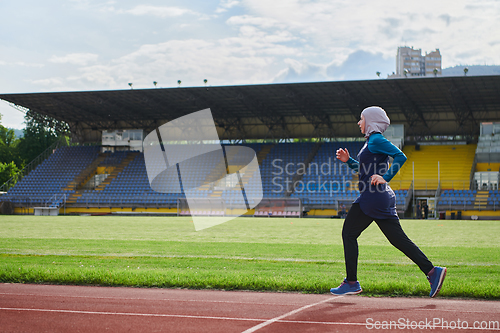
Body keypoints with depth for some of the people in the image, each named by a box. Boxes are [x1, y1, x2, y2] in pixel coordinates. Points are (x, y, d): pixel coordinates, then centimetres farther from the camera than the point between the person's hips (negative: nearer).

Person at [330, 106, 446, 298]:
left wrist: (385, 178, -24)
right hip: (383, 198, 10)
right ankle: (432, 271, -1)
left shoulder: (376, 140, -10)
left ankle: (351, 283, 4)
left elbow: (401, 156, -20)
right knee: (398, 239, 5)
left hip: (373, 197, -10)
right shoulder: (371, 141, 20)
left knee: (349, 233, 0)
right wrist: (348, 160, 16)